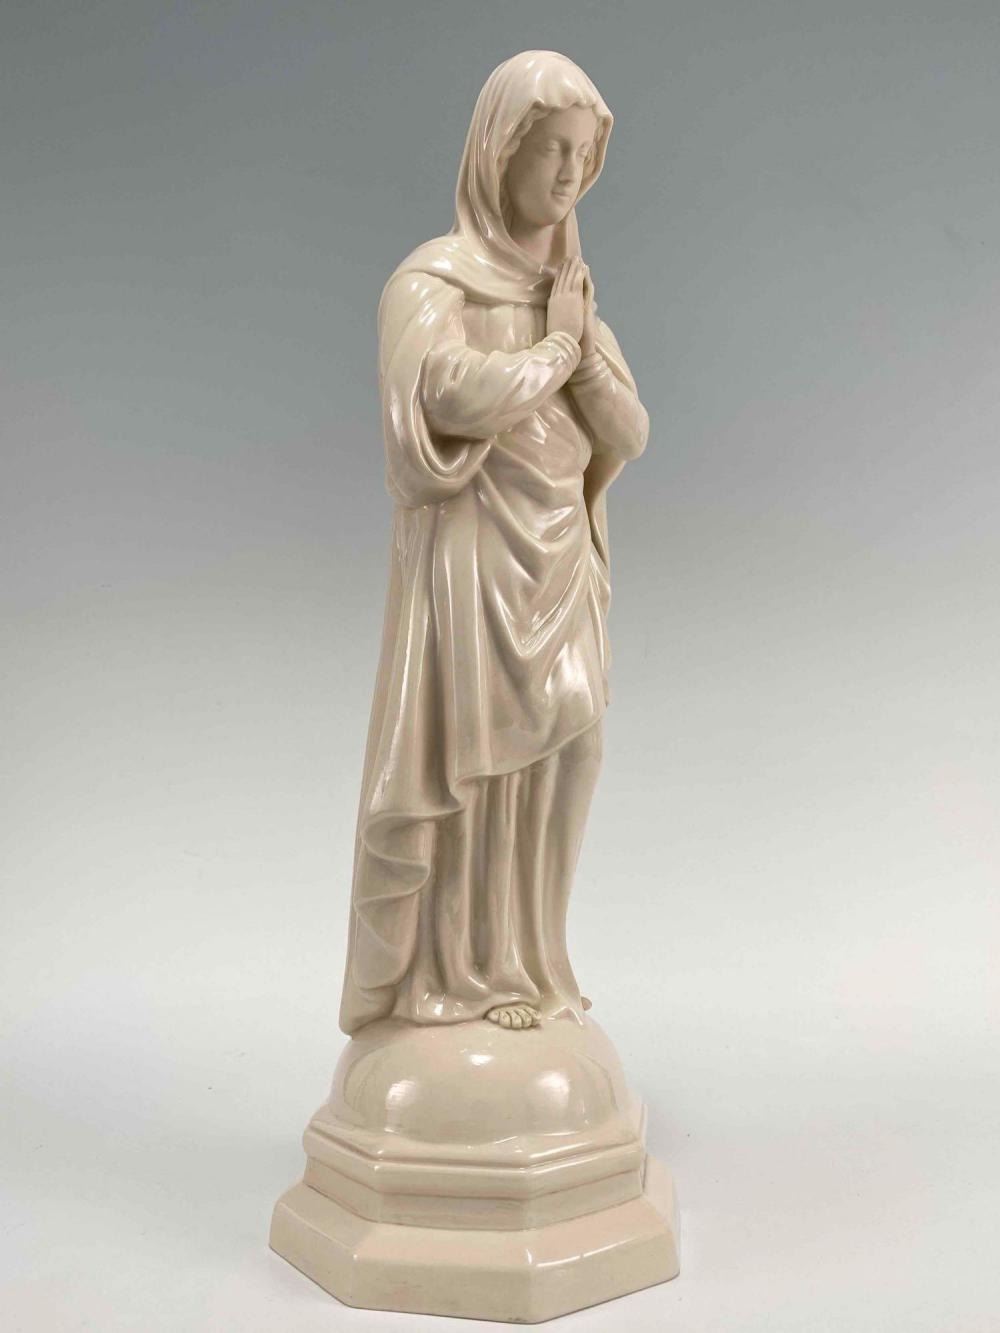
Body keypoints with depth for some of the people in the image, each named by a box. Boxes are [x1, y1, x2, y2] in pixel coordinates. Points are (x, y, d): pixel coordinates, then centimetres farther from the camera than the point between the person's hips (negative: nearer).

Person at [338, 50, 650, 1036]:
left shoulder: (572, 290, 16)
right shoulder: (433, 278, -3)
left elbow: (628, 437, 9)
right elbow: (453, 393, -24)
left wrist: (582, 341, -5)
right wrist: (551, 348, -8)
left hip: (560, 572, 6)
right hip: (472, 568, -6)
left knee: (549, 771, 7)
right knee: (467, 768, -3)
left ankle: (521, 973, 20)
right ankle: (447, 979, 11)